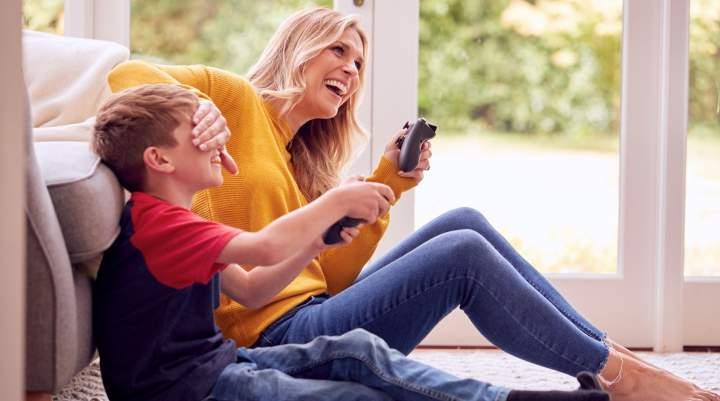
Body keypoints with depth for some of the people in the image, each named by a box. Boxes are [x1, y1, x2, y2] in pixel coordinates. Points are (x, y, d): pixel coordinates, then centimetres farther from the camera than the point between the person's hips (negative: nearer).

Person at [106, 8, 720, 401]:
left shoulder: (297, 159, 22)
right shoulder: (234, 98, 1)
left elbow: (331, 275, 13)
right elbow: (128, 77, -12)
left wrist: (385, 185, 6)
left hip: (312, 315, 9)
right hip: (278, 335, -9)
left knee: (463, 222, -1)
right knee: (463, 253, -18)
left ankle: (604, 348, 1)